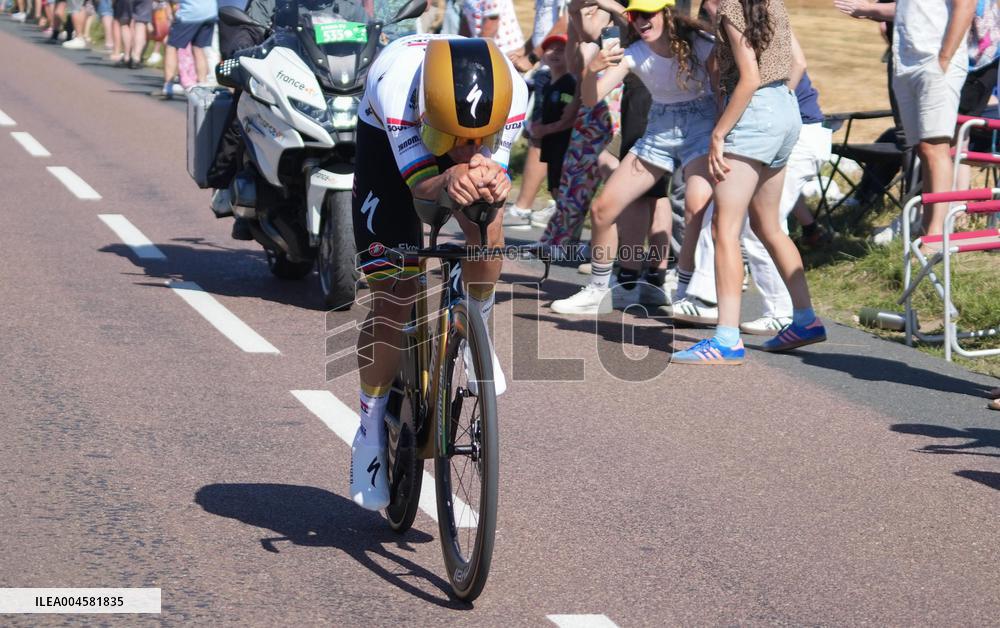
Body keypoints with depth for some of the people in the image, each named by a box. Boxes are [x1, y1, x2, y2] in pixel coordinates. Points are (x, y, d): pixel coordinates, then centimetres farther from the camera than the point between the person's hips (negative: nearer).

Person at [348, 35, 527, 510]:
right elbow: (419, 184, -40)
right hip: (388, 139, -2)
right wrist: (447, 183, -64)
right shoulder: (396, 82, -42)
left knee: (487, 230, -30)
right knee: (392, 297, -8)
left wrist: (492, 184, -54)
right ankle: (370, 432, 11)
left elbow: (494, 167, -29)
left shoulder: (511, 92, -35)